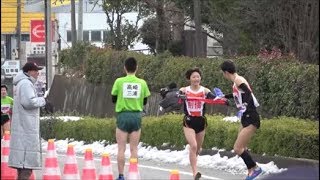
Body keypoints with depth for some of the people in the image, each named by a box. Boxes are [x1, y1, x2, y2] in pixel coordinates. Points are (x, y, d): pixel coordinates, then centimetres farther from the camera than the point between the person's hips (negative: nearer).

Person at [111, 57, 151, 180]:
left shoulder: (119, 82, -5)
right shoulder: (142, 83, 0)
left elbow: (113, 99, 4)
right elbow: (144, 101, 10)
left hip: (123, 115, -2)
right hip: (136, 116, 2)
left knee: (121, 148, 2)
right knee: (134, 149, 5)